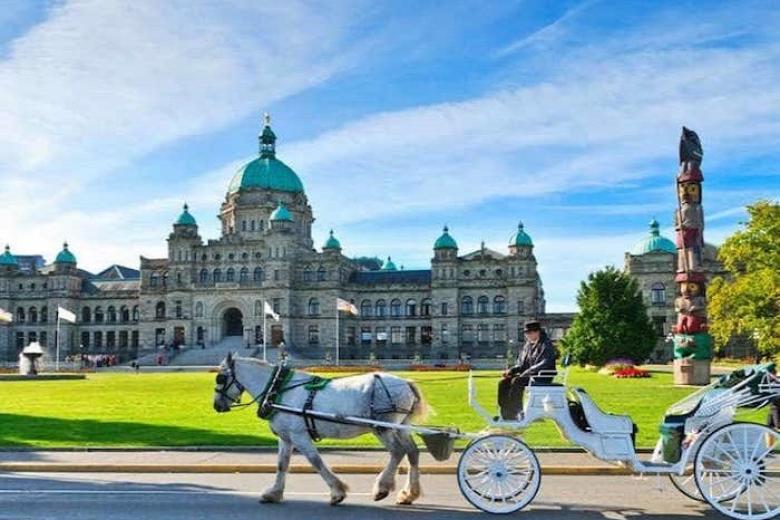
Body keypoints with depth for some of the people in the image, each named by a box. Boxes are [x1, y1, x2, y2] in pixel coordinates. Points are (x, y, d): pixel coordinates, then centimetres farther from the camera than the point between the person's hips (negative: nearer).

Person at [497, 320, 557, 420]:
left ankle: (514, 414, -26)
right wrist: (512, 370, 0)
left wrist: (526, 372, -25)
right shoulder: (528, 345, 16)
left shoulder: (546, 345, -9)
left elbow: (544, 364, -20)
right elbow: (521, 363, 21)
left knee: (516, 382, -31)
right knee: (503, 382, -12)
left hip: (541, 377, -8)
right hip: (527, 375, 8)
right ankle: (504, 414, -14)